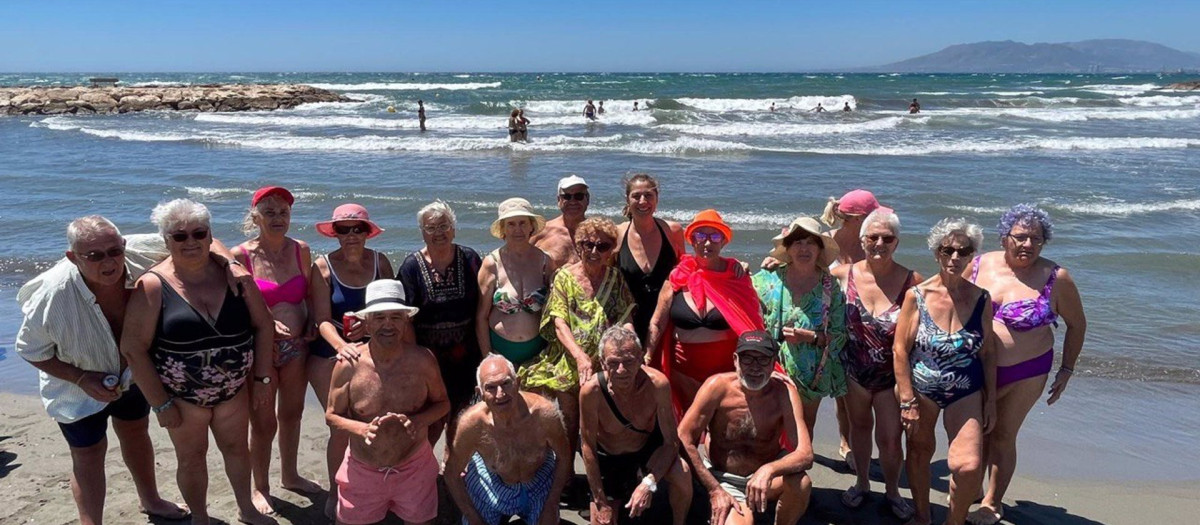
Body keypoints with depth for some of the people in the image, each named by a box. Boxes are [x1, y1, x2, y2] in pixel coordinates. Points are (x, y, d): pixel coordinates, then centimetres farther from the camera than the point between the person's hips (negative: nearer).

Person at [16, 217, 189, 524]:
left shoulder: (142, 256, -30)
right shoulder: (52, 294, -35)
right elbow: (31, 351, -18)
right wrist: (81, 378, -26)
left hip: (132, 374, 5)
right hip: (78, 386, -4)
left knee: (136, 434, 24)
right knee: (89, 454, 4)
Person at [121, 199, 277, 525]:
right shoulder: (153, 286, -16)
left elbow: (263, 325, -1)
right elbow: (133, 348, -15)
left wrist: (262, 378, -2)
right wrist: (160, 404, -13)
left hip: (235, 388, 3)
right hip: (182, 395, -3)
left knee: (237, 448, 20)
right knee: (191, 459, 15)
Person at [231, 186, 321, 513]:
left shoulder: (301, 250, 1)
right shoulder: (241, 255, -10)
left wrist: (311, 327, -5)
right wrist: (267, 324, -24)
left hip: (296, 347, 4)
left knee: (292, 414, 19)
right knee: (264, 423, 6)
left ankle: (290, 475, 40)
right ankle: (260, 488, 27)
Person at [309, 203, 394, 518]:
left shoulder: (380, 262, -1)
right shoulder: (323, 267, -9)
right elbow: (323, 319, -16)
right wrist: (341, 345, -34)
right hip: (331, 355, -2)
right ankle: (335, 492, 17)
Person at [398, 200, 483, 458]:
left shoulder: (469, 258, -2)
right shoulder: (412, 265, -7)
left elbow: (481, 306, 3)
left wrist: (482, 347, 1)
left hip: (463, 351, 3)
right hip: (428, 354, -2)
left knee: (459, 411, 16)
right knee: (436, 415, -2)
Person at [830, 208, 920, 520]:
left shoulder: (912, 282, -16)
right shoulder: (844, 274, -10)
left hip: (892, 373, -2)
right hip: (854, 370, 2)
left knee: (890, 439, 5)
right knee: (860, 425, 21)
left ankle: (892, 491, 34)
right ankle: (862, 483, 44)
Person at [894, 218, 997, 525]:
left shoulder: (981, 299, -4)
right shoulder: (917, 295, -11)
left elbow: (988, 353, 4)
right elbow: (900, 349, -8)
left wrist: (991, 400, 6)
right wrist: (907, 402, -10)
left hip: (965, 393, 1)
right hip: (921, 389, -1)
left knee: (969, 466, -11)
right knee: (920, 452, 14)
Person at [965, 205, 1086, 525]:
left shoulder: (1056, 278, -11)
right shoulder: (978, 265, -6)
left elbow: (1077, 325, 2)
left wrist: (1066, 370, 2)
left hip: (1025, 374, -2)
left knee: (1002, 436, 9)